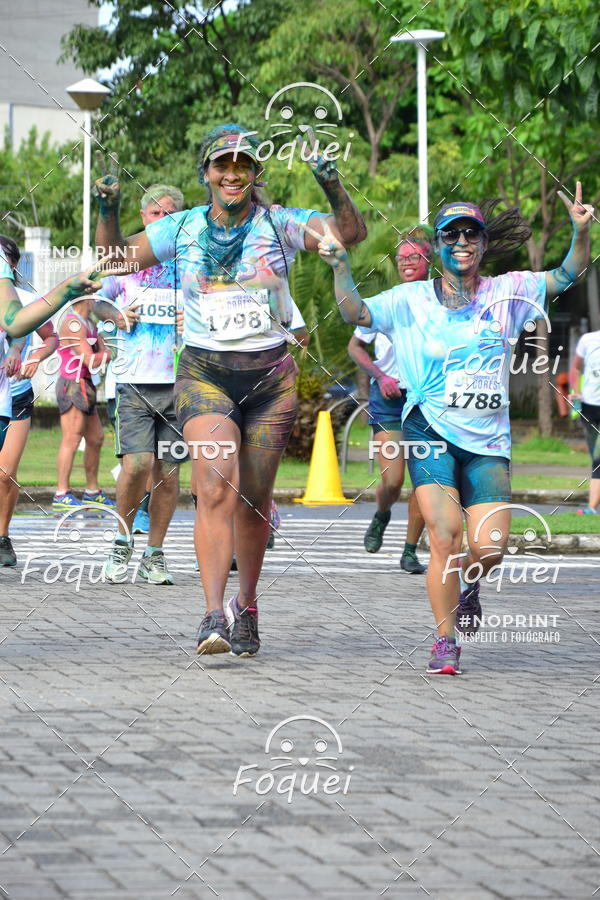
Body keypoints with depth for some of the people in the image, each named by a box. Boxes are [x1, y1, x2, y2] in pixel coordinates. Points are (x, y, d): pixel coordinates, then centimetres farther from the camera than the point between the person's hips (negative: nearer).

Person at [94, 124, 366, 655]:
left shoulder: (278, 225, 0)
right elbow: (114, 260, 11)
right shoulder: (183, 229, 4)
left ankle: (246, 607, 26)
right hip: (204, 374, -1)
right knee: (217, 487, -20)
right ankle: (214, 616, -27)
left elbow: (351, 233, -9)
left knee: (254, 499, 6)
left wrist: (331, 183, -25)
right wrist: (109, 212, -7)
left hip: (270, 377, 1)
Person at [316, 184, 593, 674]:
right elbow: (357, 312, -6)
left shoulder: (506, 293, 6)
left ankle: (467, 583, 29)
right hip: (431, 432, -2)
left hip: (488, 441, 2)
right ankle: (445, 641, 0)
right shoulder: (414, 300, 3)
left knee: (490, 546, -9)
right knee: (445, 536, -17)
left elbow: (568, 275, 3)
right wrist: (341, 266, -21)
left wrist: (581, 231, -15)